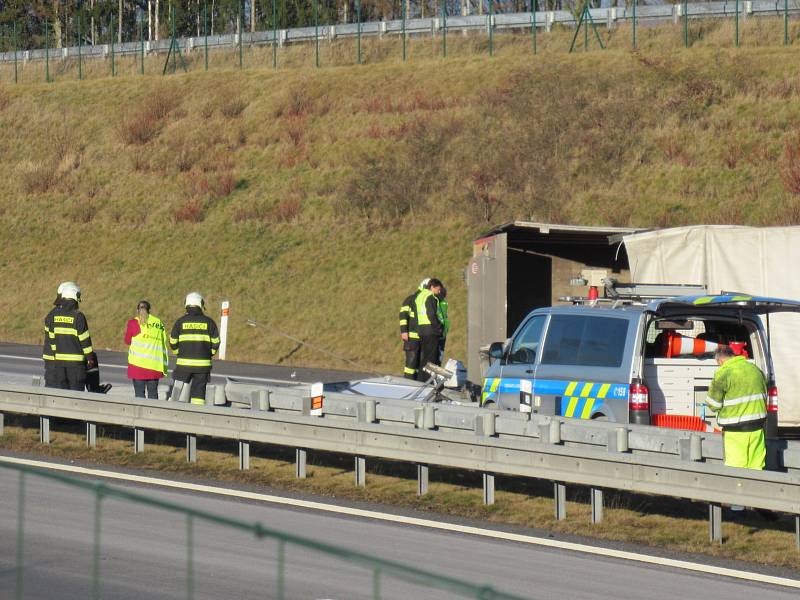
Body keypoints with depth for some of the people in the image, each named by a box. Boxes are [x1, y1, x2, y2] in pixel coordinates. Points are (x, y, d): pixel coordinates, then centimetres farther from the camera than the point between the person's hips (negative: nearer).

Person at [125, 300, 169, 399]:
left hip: (138, 363, -3)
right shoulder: (159, 323, 7)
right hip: (155, 364, 3)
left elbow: (127, 341, 9)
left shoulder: (133, 323, -2)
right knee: (153, 392, 10)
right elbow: (163, 343, 9)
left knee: (139, 392, 1)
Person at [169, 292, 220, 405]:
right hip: (203, 364, 1)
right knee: (199, 391, 5)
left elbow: (173, 343, 3)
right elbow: (215, 342, 3)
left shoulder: (180, 322, 0)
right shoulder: (209, 322, 2)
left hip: (184, 363, -1)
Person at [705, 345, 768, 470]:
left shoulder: (723, 373, -9)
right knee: (756, 466, 10)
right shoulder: (755, 369, 12)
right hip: (757, 426, 6)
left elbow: (713, 405, -7)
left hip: (735, 428, -6)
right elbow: (764, 396, 22)